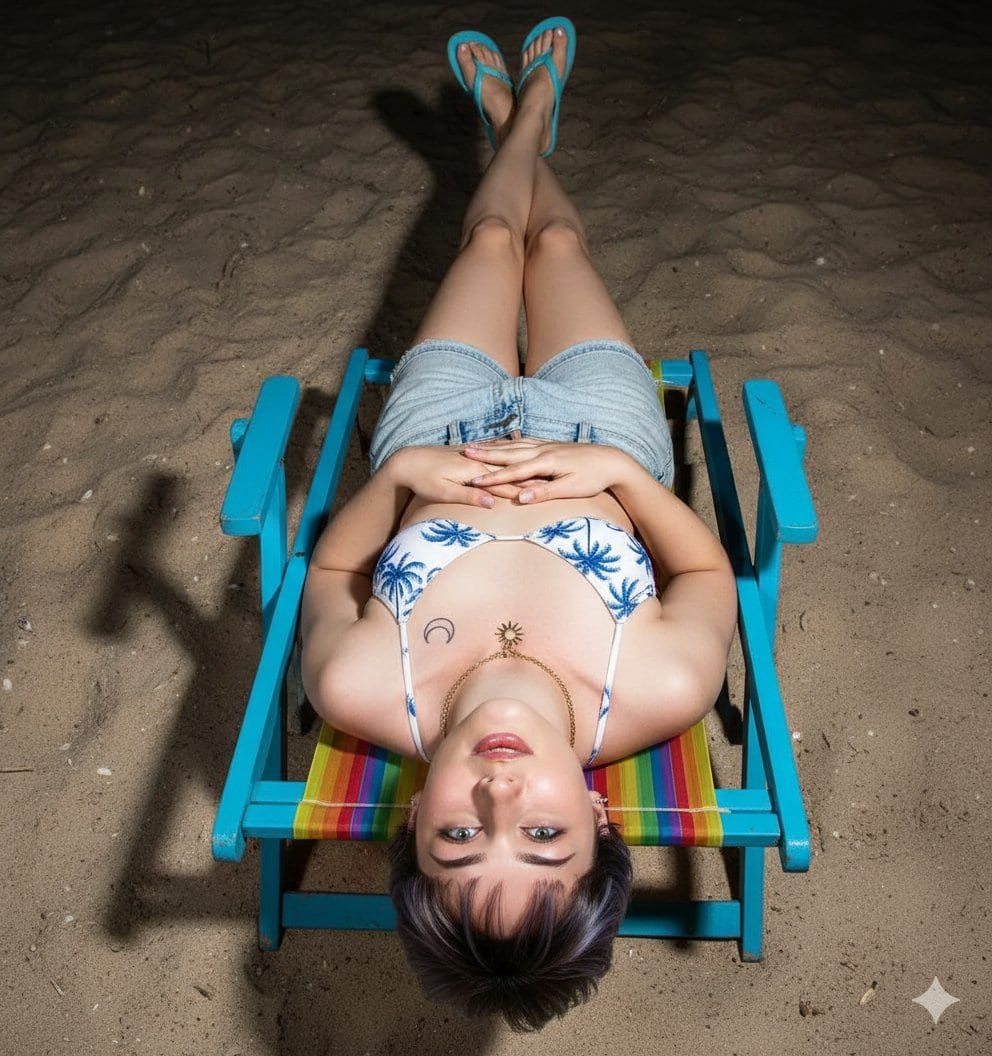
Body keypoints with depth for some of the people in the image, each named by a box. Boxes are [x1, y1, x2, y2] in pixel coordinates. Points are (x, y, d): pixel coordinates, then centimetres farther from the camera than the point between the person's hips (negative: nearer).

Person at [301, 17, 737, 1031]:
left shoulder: (367, 693, -42)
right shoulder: (655, 694, -43)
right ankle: (531, 115, 64)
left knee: (493, 239, 25)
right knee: (556, 239, 25)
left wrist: (399, 474, -35)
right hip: (603, 428, 0)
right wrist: (620, 472, -35)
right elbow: (710, 572, -20)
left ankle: (514, 122, 65)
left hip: (439, 431, 1)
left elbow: (328, 568, -19)